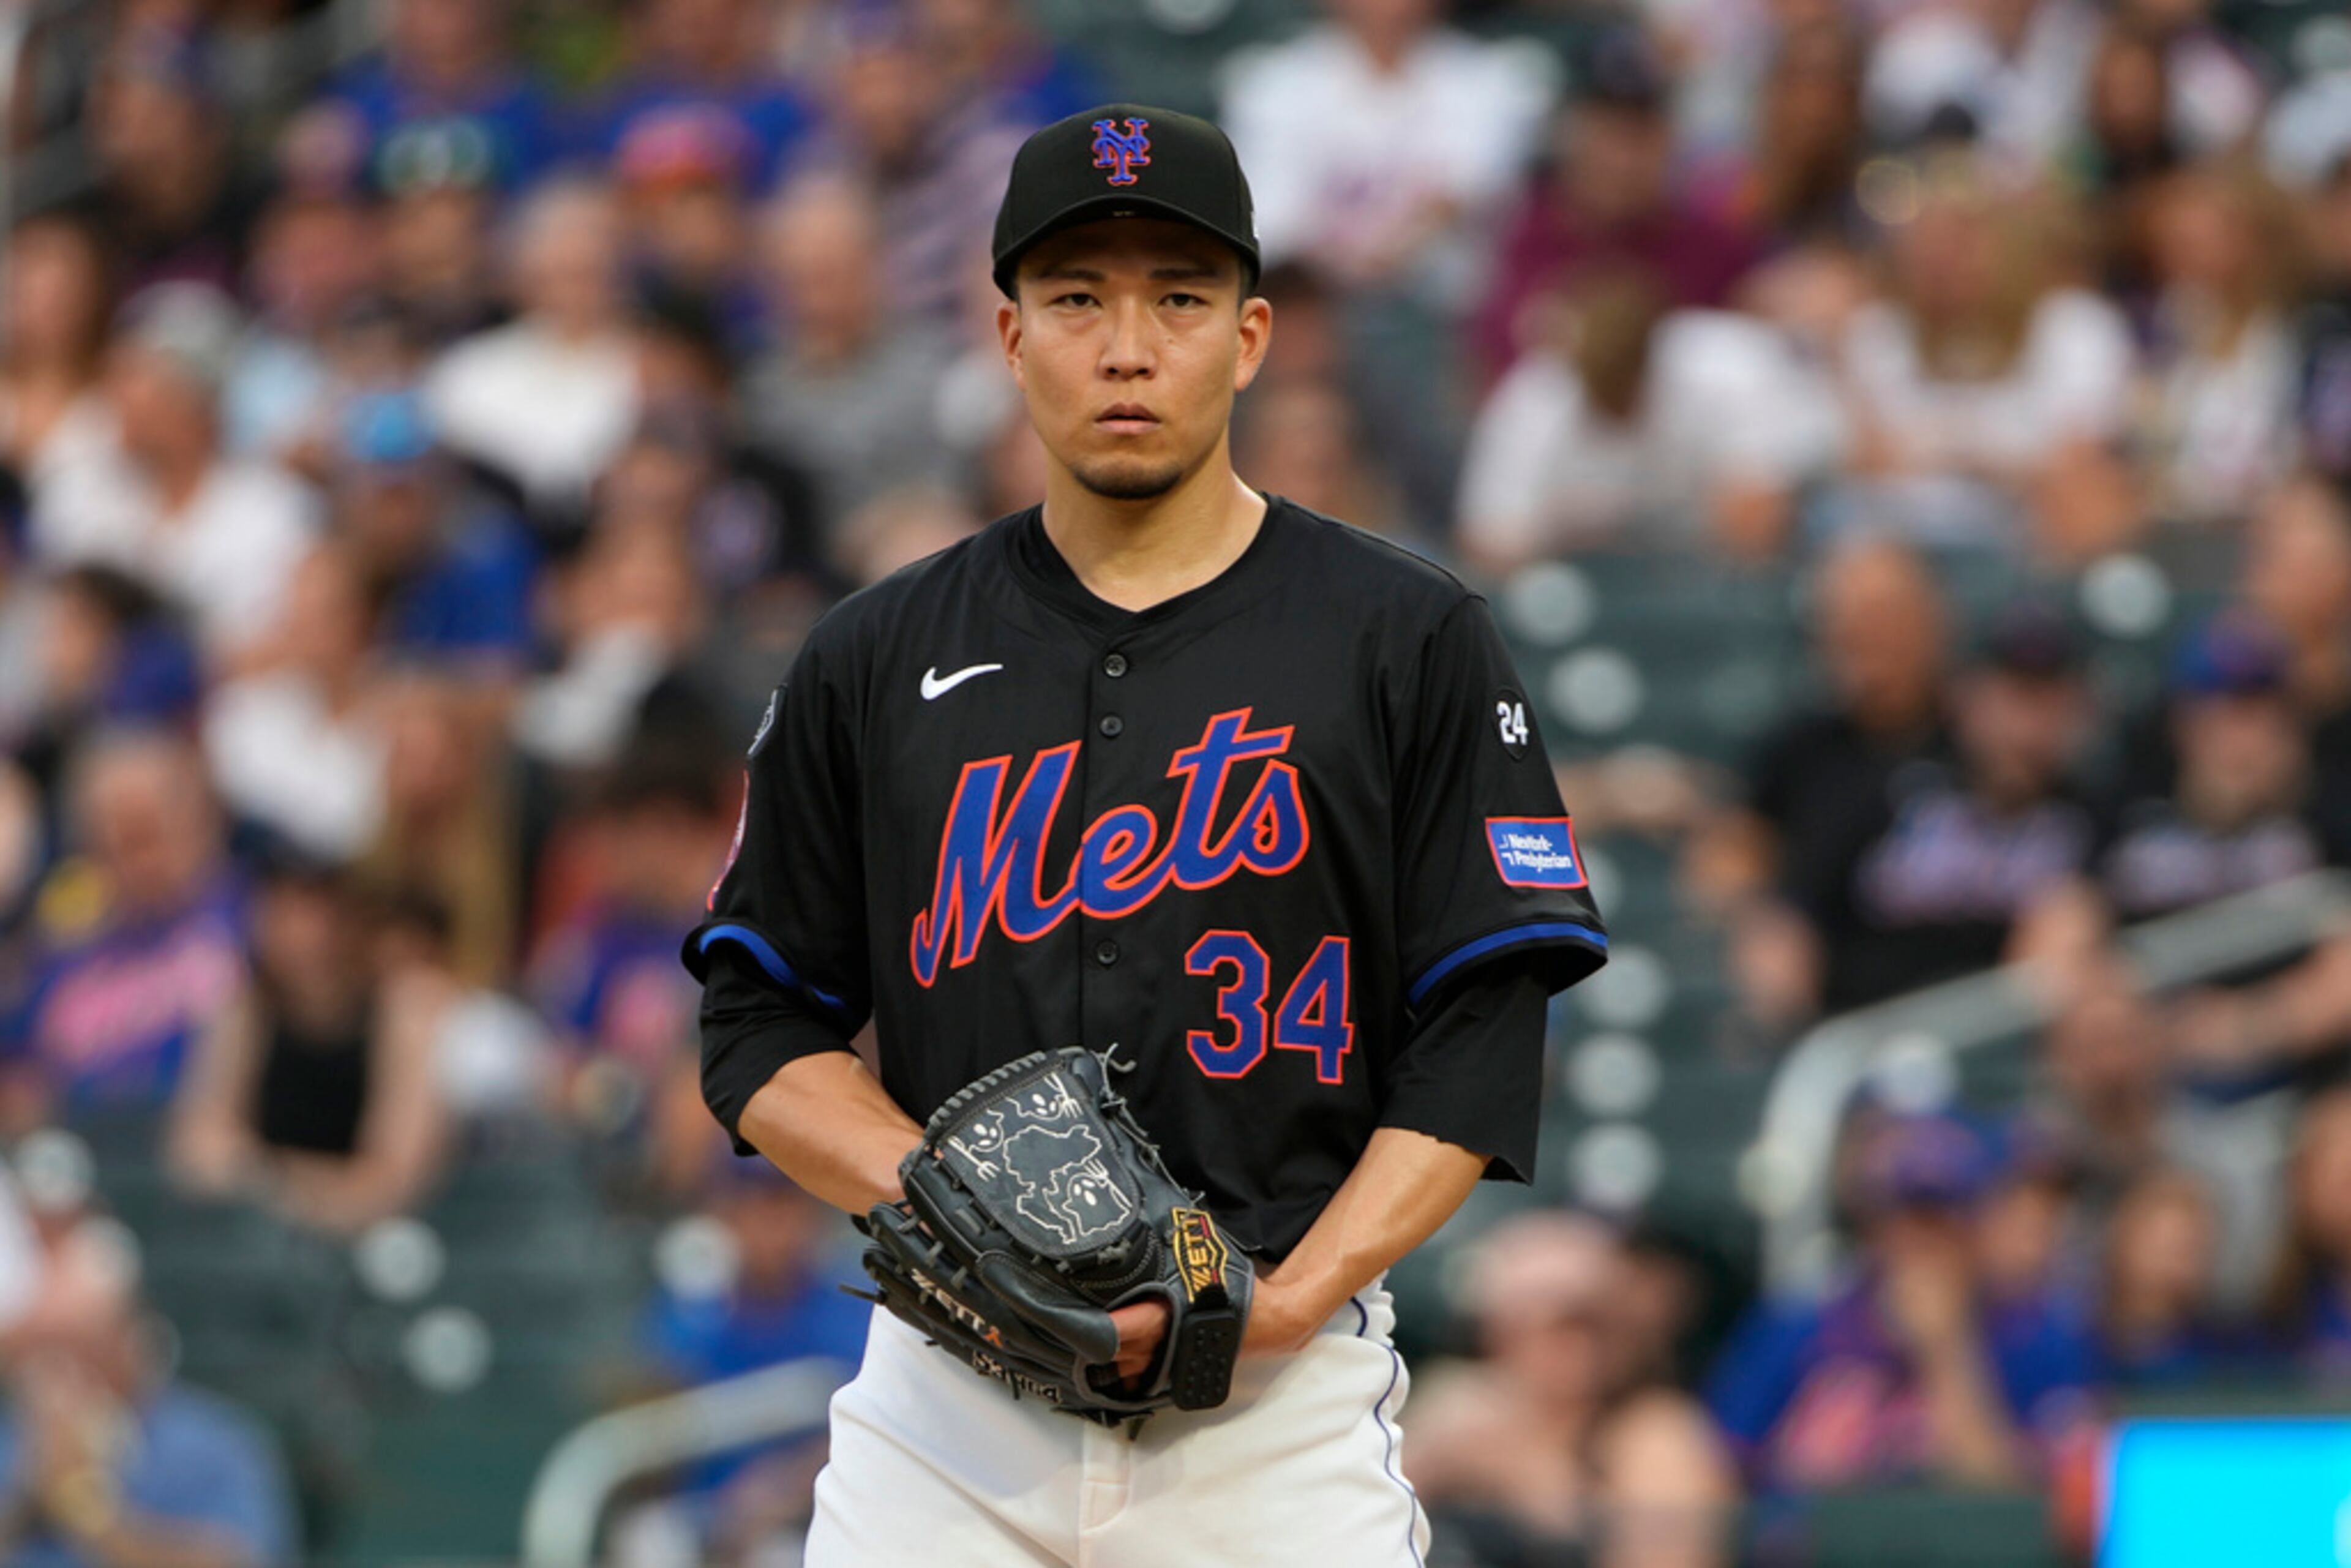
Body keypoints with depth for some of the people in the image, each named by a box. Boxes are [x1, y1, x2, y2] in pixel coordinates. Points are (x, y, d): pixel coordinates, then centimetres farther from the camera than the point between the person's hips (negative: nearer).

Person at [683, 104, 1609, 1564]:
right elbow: (762, 1027, 12)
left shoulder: (1411, 640, 3)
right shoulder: (879, 660, 10)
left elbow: (1478, 1048, -1)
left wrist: (1293, 1294, -14)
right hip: (944, 1399, 2)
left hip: (1285, 1405, -2)